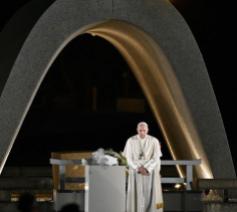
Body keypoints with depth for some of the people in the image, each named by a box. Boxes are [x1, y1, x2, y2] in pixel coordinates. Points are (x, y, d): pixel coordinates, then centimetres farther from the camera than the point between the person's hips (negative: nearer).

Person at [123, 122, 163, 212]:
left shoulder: (154, 141, -2)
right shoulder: (130, 141, -1)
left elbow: (156, 158, -7)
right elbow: (128, 158, -4)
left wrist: (146, 168, -19)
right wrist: (139, 169, -16)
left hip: (151, 172, 0)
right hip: (135, 173, 0)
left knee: (150, 196, -7)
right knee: (137, 197, -6)